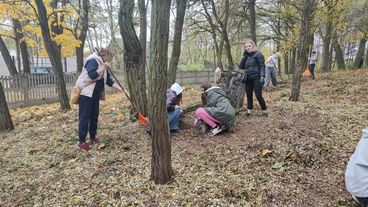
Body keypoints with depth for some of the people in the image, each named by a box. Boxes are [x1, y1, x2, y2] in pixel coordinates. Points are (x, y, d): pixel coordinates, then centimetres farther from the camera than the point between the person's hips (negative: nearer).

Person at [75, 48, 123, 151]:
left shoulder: (102, 65, 15)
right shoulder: (92, 61, -12)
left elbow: (109, 80, 14)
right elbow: (92, 75, -28)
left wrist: (120, 88, 6)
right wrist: (103, 67, -19)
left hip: (95, 95, 9)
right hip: (85, 93, -9)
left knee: (94, 116, 12)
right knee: (85, 117, -7)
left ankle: (93, 138, 22)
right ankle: (81, 142, -1)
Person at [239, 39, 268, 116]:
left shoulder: (258, 54, -3)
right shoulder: (246, 56, 15)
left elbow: (262, 66, -9)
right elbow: (241, 67, 9)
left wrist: (262, 77, -20)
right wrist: (244, 56, 0)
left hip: (256, 78, -6)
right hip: (248, 79, 6)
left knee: (258, 95, -6)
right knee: (249, 95, 8)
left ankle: (264, 111, 7)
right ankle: (249, 110, 17)